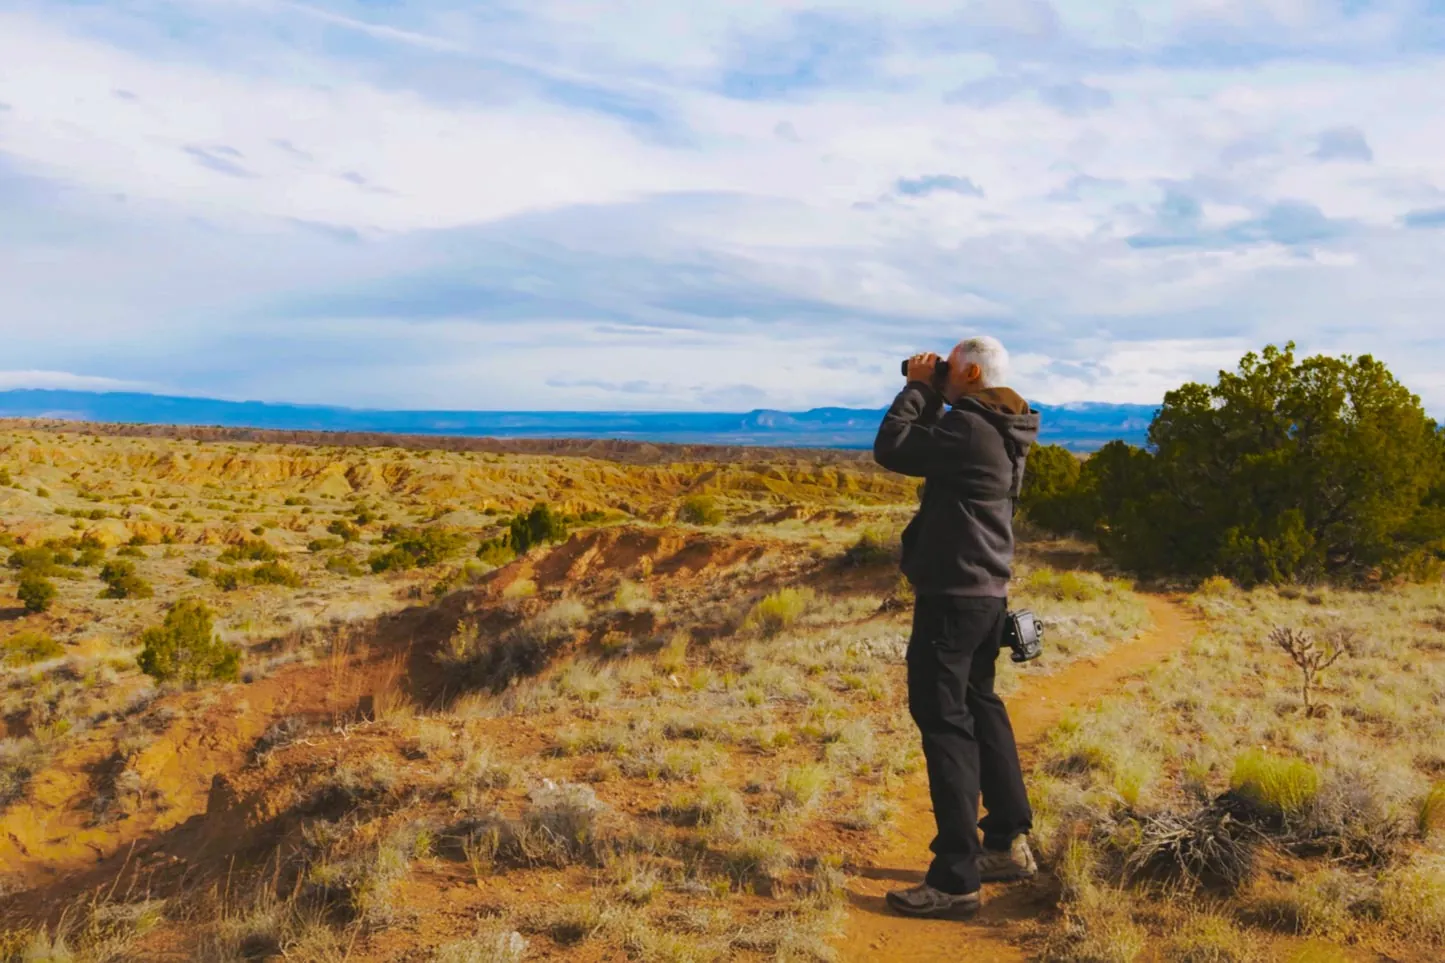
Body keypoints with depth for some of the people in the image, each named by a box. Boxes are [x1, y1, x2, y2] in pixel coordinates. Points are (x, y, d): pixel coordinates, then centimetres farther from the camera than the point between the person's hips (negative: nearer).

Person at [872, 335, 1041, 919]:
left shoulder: (969, 428, -19)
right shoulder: (1001, 432, 11)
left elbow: (890, 450, -16)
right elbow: (932, 450, 21)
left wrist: (917, 389, -5)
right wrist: (930, 397, 12)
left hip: (952, 596, -10)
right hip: (987, 593, 10)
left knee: (945, 722, -7)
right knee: (980, 708, 20)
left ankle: (955, 878, -4)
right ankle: (1009, 843, 31)